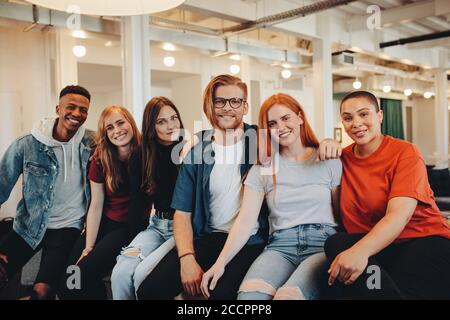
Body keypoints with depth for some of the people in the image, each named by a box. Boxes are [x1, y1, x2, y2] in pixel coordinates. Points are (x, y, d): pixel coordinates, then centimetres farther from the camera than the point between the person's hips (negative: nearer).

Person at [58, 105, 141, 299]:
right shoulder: (100, 159, 1)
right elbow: (96, 206, 0)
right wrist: (88, 247, -6)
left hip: (133, 226, -3)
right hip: (105, 224, 3)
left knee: (85, 273, -20)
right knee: (69, 280, -15)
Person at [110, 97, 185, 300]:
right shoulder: (142, 159, 6)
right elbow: (138, 204, 6)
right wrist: (134, 244, -4)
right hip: (157, 225, 4)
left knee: (143, 274, -23)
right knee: (120, 274, -18)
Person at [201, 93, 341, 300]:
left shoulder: (328, 161, 10)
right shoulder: (262, 169, 10)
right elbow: (245, 221, 1)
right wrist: (221, 262, -12)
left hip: (322, 243, -1)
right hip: (280, 246, 1)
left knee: (288, 296, -33)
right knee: (248, 295, -32)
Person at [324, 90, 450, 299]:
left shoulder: (405, 153, -4)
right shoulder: (343, 158, 11)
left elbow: (400, 215, -19)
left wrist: (361, 250, -37)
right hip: (371, 246, 7)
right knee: (336, 243, -28)